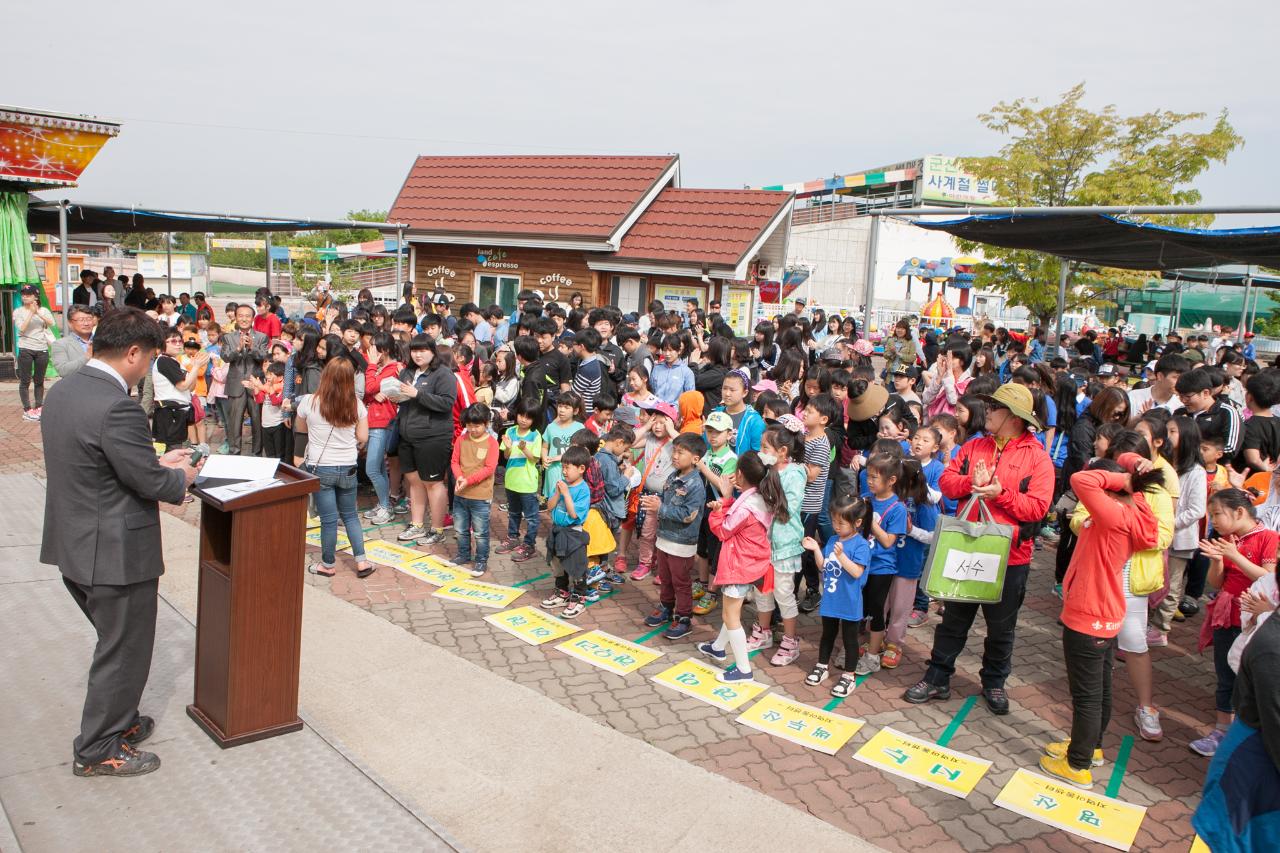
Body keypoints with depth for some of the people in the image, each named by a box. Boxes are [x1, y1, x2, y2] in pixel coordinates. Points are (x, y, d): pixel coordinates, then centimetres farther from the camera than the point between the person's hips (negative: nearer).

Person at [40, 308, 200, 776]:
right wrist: (182, 476, -1)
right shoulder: (117, 408, -27)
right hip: (116, 552, -10)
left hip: (74, 544, 10)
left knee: (116, 643, 26)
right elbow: (151, 483, -21)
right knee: (123, 651, 9)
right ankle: (97, 750, 24)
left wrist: (158, 461, 9)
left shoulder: (63, 390, 3)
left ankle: (120, 720, 41)